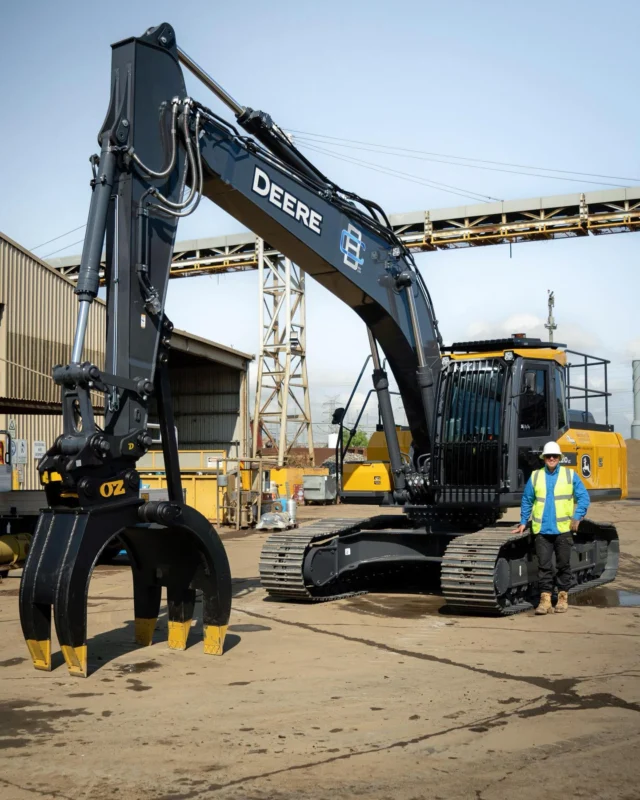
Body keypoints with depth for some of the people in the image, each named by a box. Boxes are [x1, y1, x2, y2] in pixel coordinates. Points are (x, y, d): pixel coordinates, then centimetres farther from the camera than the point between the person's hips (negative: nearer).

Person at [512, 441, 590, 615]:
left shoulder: (570, 475, 5)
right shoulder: (535, 476, 9)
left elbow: (583, 497, 4)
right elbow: (527, 500, 15)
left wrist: (577, 517, -7)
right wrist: (523, 522, 13)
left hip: (563, 529, -1)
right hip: (542, 529, 1)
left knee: (563, 565, 6)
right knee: (544, 565, -1)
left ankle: (563, 598, 17)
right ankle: (545, 599, 3)